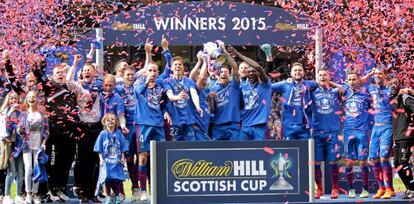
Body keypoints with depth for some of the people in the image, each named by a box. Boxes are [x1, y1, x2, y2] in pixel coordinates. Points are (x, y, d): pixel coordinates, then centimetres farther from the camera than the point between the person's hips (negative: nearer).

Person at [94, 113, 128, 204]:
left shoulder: (119, 134, 3)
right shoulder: (103, 134, 0)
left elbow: (123, 147, 7)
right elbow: (99, 149, 1)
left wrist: (123, 158, 1)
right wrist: (101, 159, -6)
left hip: (117, 161, 1)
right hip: (107, 161, -1)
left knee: (118, 179, 2)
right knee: (107, 179, -1)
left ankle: (117, 196, 14)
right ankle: (108, 197, 8)